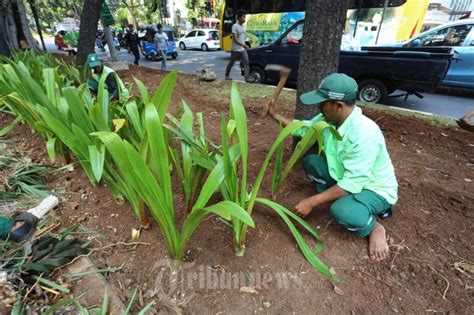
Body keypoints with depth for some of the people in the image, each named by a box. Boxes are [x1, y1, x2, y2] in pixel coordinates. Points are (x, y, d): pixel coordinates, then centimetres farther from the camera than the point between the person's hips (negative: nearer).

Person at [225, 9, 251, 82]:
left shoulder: (243, 26, 9)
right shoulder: (235, 26, -15)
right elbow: (235, 39, -22)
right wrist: (243, 45, -30)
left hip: (243, 49, 6)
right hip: (236, 49, -6)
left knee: (246, 63, -7)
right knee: (231, 63, 10)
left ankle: (247, 78, -8)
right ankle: (227, 76, 27)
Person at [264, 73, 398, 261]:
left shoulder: (364, 133, -34)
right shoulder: (329, 119, -11)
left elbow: (352, 184, -35)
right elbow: (303, 128, 8)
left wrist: (312, 202, -32)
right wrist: (276, 116, -1)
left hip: (375, 188, -7)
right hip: (344, 176, 7)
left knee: (342, 212, -36)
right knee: (310, 161, -7)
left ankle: (374, 228, -1)